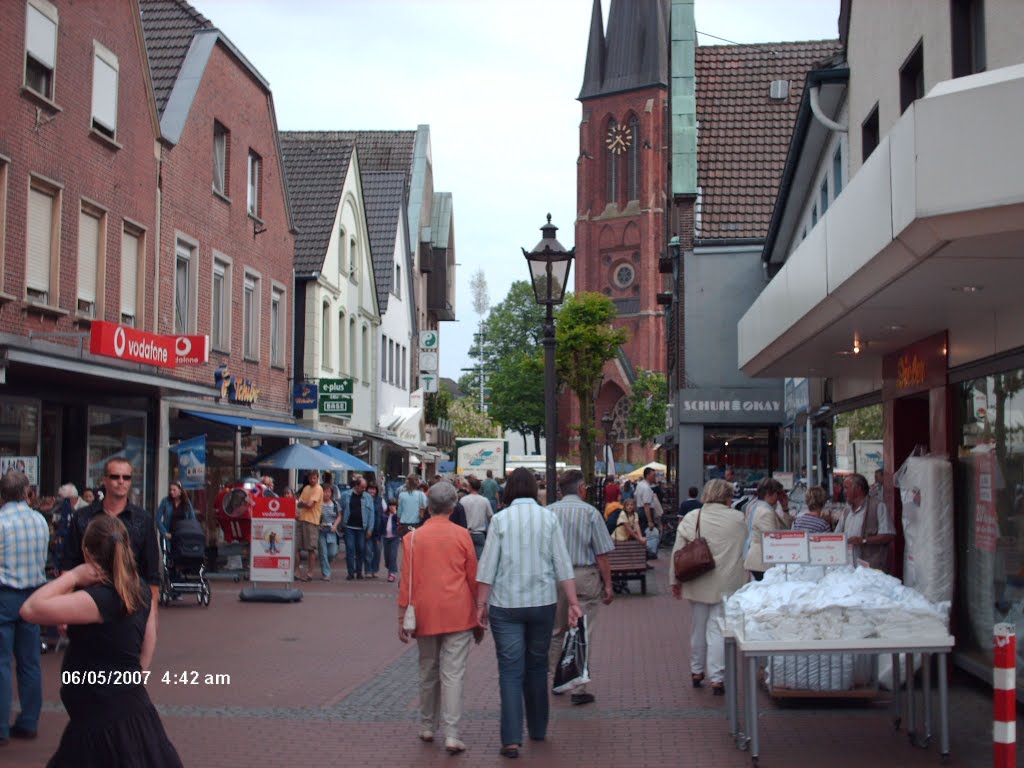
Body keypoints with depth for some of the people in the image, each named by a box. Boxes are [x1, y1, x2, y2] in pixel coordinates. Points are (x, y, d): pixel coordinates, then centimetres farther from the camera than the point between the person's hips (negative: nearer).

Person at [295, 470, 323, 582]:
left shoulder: (318, 489, -6)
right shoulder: (306, 488, 16)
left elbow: (309, 504, -15)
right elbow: (299, 503, 11)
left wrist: (302, 502, 3)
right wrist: (305, 503, -9)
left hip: (312, 521, -7)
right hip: (301, 519, 7)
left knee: (310, 548, -1)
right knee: (296, 546, 5)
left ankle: (309, 573, 7)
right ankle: (297, 571, 14)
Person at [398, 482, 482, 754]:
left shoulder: (413, 538, 0)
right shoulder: (461, 535, -2)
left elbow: (406, 580, 0)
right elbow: (473, 578, 3)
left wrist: (402, 617, 6)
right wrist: (479, 618, 12)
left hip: (426, 614, 2)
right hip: (458, 614, -2)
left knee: (428, 671, 16)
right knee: (453, 673, -2)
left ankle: (427, 727, 27)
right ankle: (451, 735, -7)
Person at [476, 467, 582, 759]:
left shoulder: (501, 519, -5)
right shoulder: (548, 517, 0)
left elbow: (488, 565, -5)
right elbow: (563, 564, -1)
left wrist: (481, 603, 1)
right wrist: (573, 602, 3)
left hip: (506, 605, -2)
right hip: (543, 602, 2)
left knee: (511, 670, 0)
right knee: (537, 666, 17)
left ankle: (511, 739, -6)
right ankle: (538, 729, 29)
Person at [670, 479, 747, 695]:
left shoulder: (690, 518, -2)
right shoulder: (738, 519, -5)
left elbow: (677, 552, 0)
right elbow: (743, 547, 7)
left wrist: (675, 580, 8)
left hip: (697, 584, 2)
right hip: (725, 585, -2)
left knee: (698, 627, 16)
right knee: (718, 629, -1)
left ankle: (696, 672, 30)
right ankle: (717, 678, -5)